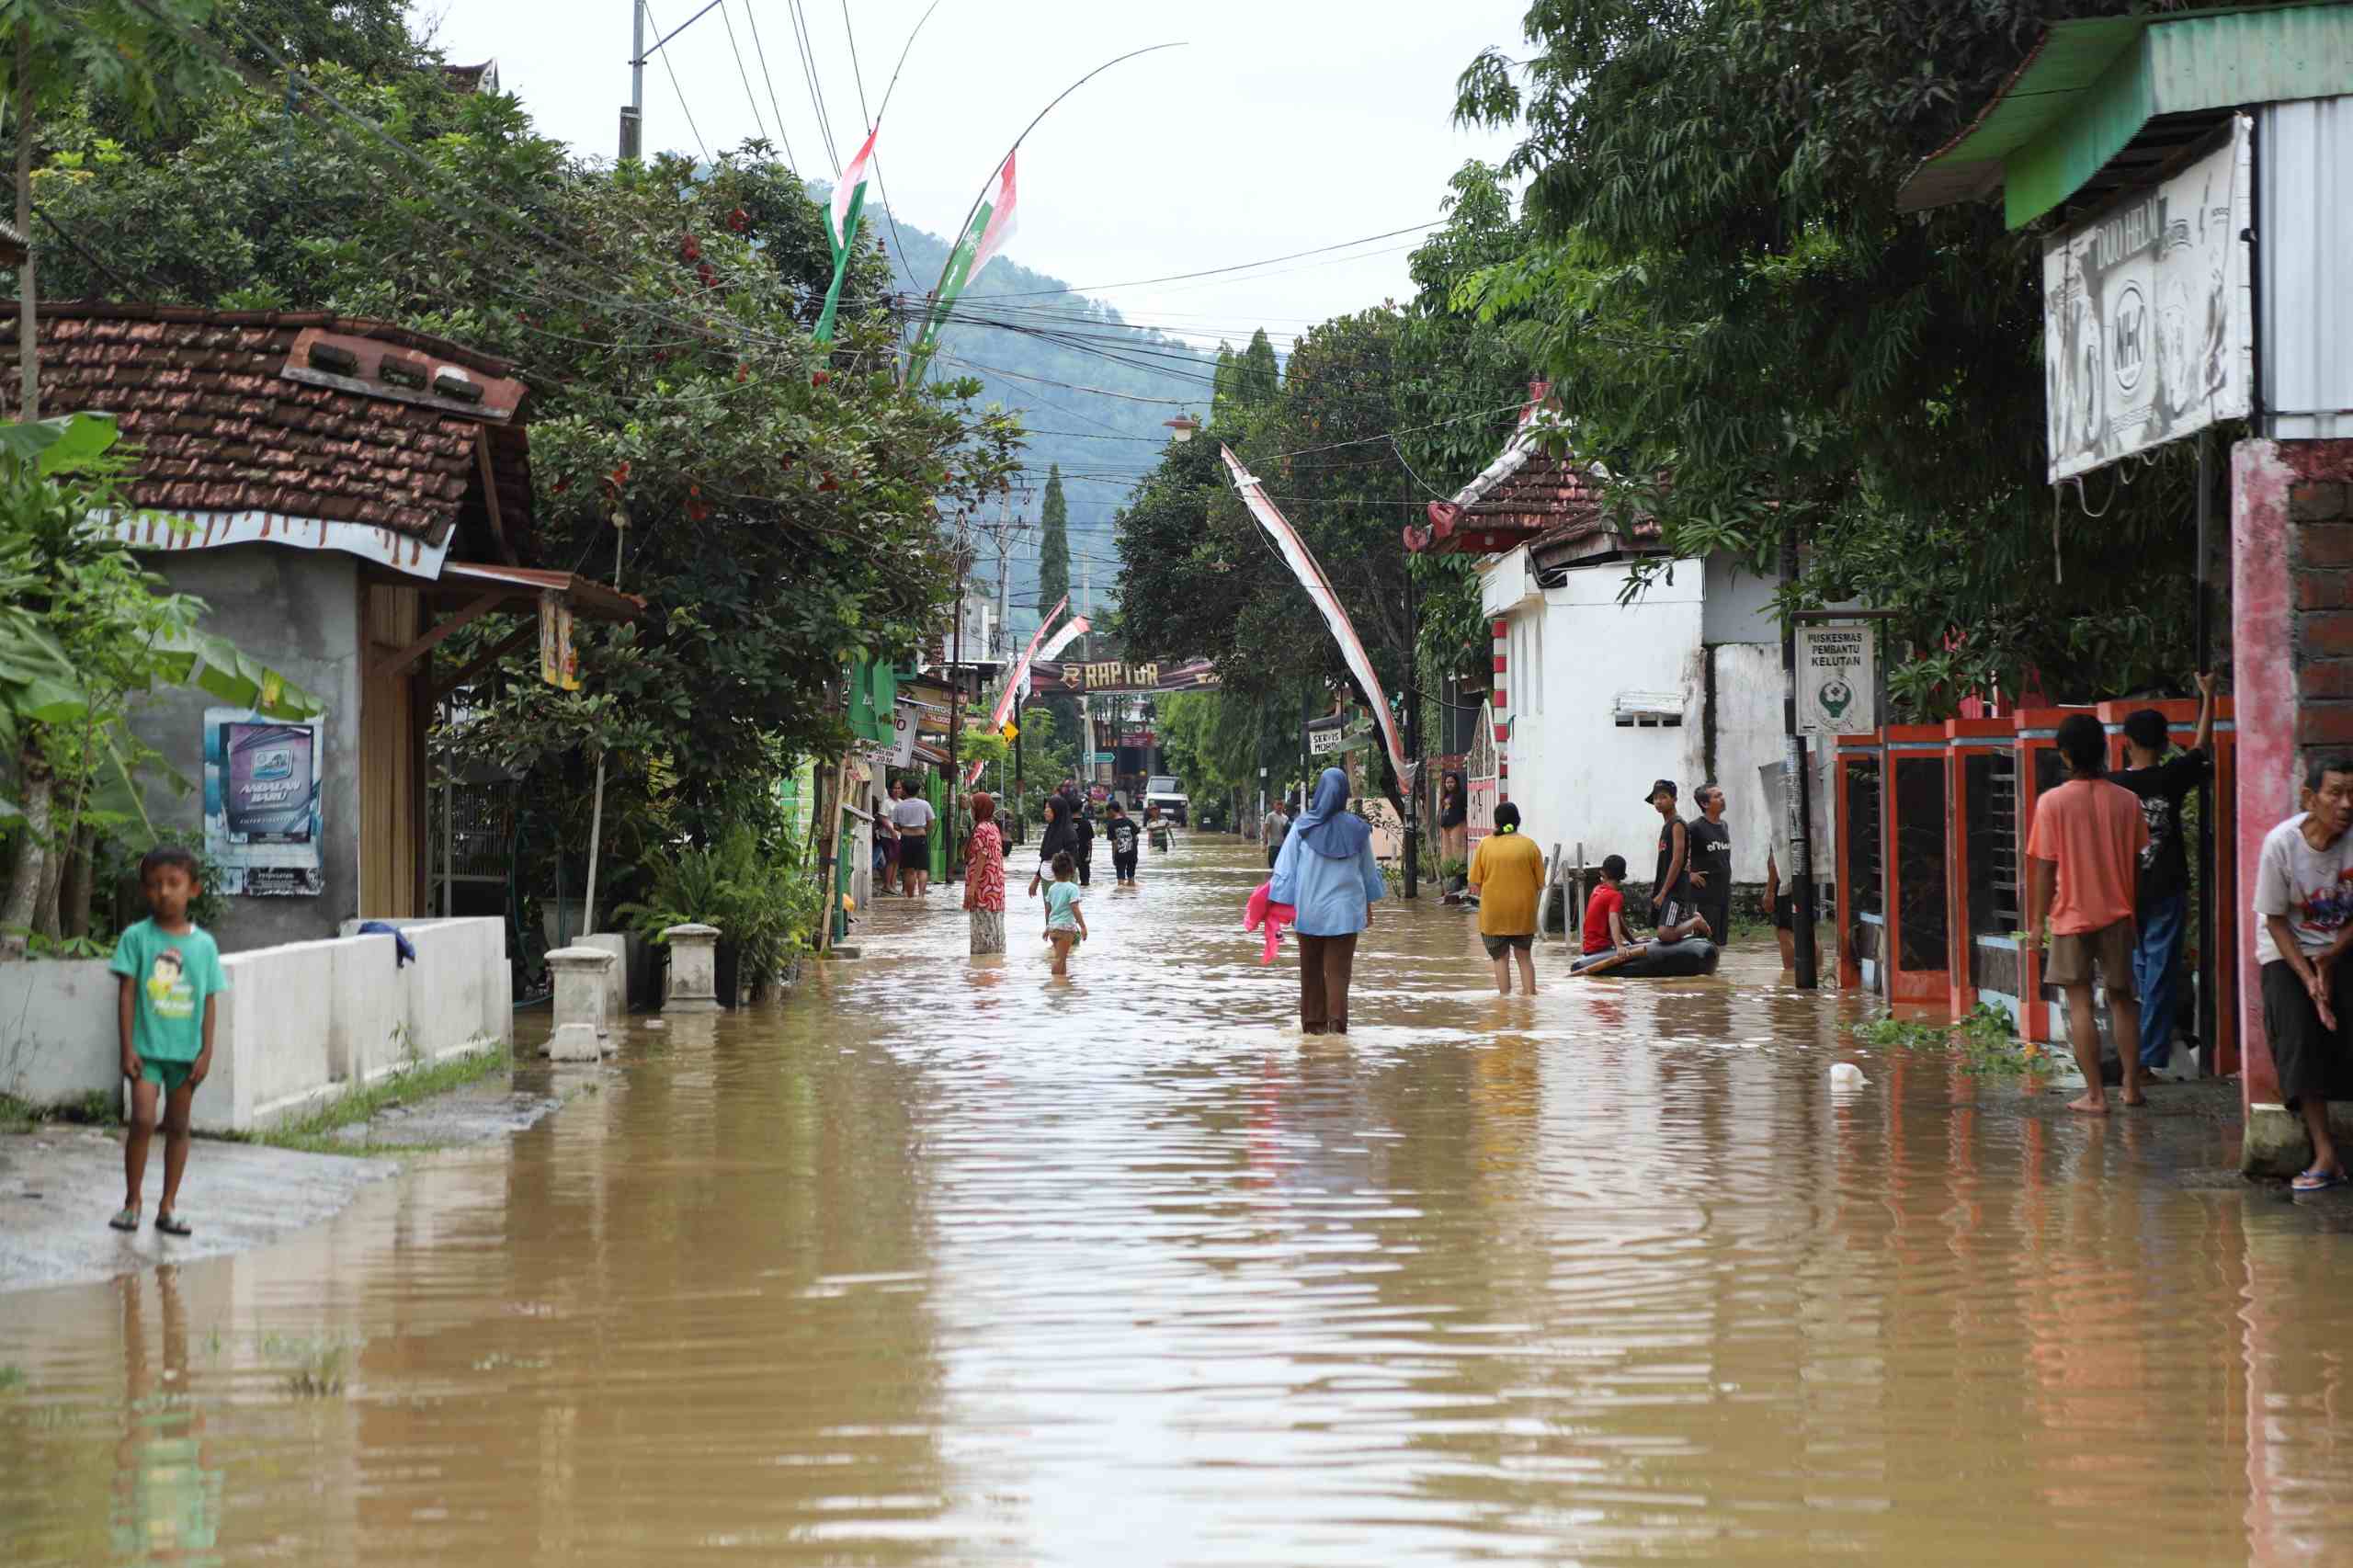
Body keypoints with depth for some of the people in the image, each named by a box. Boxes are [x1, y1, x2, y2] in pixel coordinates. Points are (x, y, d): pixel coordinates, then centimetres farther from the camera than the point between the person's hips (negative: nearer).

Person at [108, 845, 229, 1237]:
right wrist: (127, 1047, -9)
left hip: (186, 1050, 3)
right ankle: (132, 1200, 1)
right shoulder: (137, 937, -2)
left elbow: (210, 1000, 6)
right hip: (147, 1047, -3)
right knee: (142, 1120, -13)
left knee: (178, 1126, 8)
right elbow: (127, 993, -3)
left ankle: (168, 1206, 16)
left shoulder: (203, 944, 4)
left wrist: (206, 1051, 0)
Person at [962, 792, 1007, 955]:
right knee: (995, 927, 11)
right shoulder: (993, 827, 14)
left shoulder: (981, 829, -15)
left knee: (984, 929, -6)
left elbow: (981, 859, -19)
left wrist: (972, 887, -20)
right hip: (996, 889, 10)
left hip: (984, 888, -10)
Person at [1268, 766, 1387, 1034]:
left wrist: (1279, 903, 1)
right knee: (1339, 969, 2)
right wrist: (1368, 906, 22)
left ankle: (1314, 1022, 19)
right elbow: (1368, 871, 9)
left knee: (1312, 969, 13)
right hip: (1345, 911, 0)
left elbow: (1286, 868, -6)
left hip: (1309, 909, 0)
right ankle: (1337, 1021, -13)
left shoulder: (1302, 827, -8)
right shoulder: (1357, 830, -3)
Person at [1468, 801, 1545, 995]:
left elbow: (1475, 883, -3)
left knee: (1500, 958, 9)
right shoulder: (1530, 846, -3)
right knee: (1524, 956, 15)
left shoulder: (1485, 844, -4)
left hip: (1493, 913, -1)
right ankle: (1530, 994, 7)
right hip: (1524, 912, 1)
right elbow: (1540, 884, 0)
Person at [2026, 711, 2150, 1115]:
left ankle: (2095, 1096, -2)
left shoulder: (2052, 802, -11)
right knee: (2122, 999, 15)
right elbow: (2137, 862, 5)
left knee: (2079, 1004, 1)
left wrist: (2038, 919, -1)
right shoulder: (2126, 801, -1)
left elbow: (2045, 867, -9)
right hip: (2117, 915, 3)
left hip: (2072, 916, -3)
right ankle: (2132, 1087, 17)